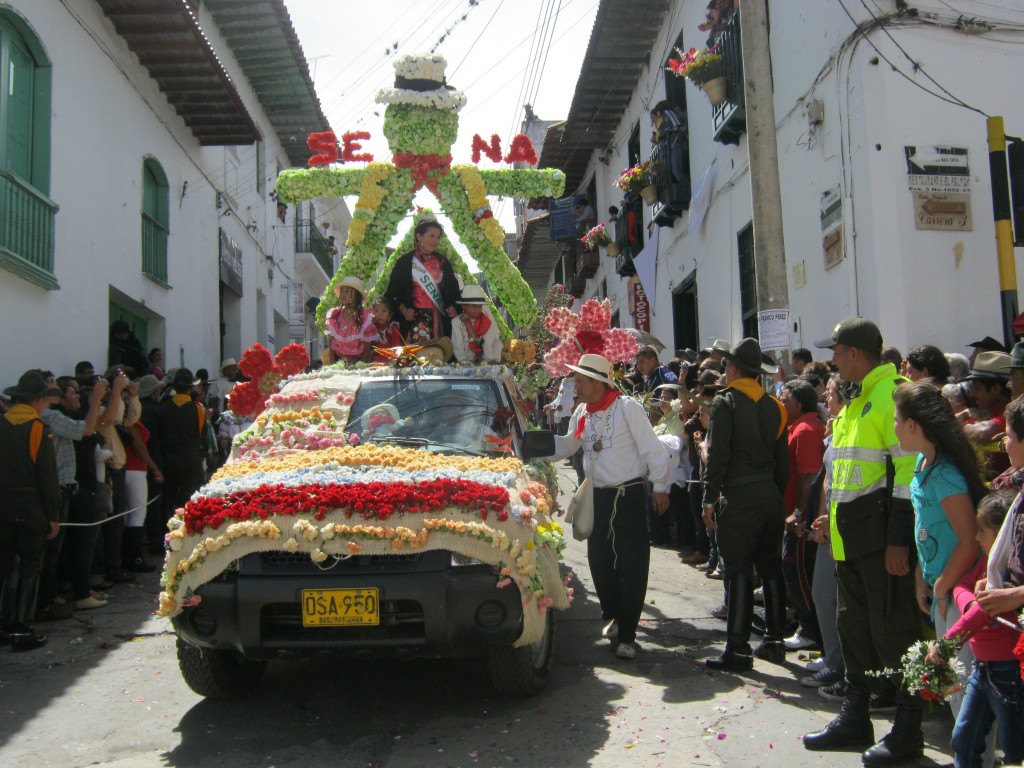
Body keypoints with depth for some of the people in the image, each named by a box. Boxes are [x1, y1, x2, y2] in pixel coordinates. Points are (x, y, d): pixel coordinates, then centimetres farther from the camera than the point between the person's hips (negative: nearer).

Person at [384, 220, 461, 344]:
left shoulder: (443, 262, 13)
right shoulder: (405, 262, 3)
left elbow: (453, 287, 19)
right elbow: (393, 290, 4)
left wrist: (453, 307, 3)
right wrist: (403, 310, -8)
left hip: (440, 318, 3)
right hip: (415, 318, -3)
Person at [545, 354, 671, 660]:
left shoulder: (627, 408, -12)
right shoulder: (582, 412, 7)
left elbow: (652, 448, -11)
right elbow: (566, 445, 16)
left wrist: (660, 486, -10)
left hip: (629, 496, -6)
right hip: (598, 496, 6)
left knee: (632, 566, -2)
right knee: (599, 562, 12)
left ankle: (627, 634, 6)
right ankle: (613, 616, 36)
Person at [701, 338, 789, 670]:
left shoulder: (725, 402, -7)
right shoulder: (773, 405, 11)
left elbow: (717, 454, -14)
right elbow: (783, 457, 11)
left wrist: (709, 498, -10)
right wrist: (778, 494, 18)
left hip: (739, 494, -6)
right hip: (771, 494, 6)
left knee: (739, 571, -4)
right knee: (771, 568, 13)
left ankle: (738, 649, -2)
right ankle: (774, 641, 22)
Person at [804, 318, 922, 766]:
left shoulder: (892, 395, -14)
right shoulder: (855, 402, 16)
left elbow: (908, 469, -19)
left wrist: (899, 539, -21)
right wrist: (834, 523, 20)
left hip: (882, 537, -10)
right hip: (852, 536, 10)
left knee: (892, 629, -1)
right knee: (854, 627, 16)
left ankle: (907, 730, 12)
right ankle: (855, 718, 28)